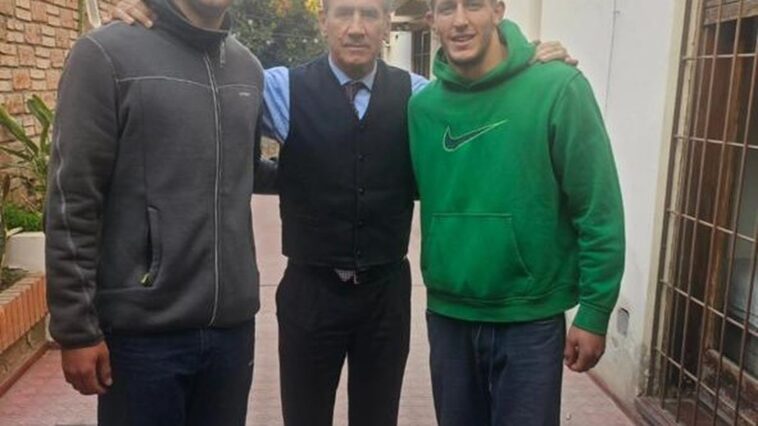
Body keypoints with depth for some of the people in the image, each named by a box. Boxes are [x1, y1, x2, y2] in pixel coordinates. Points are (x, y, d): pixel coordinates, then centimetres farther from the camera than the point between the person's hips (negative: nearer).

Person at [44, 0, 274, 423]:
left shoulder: (249, 68, 9)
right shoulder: (106, 53, -7)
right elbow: (72, 203, -9)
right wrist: (76, 328, -9)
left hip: (233, 322, 5)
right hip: (144, 329, -4)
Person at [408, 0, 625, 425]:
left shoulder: (557, 88, -13)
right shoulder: (423, 104, 0)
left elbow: (598, 211, -11)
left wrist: (594, 312, -9)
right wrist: (439, 283, 2)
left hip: (530, 318, -4)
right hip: (447, 315, 4)